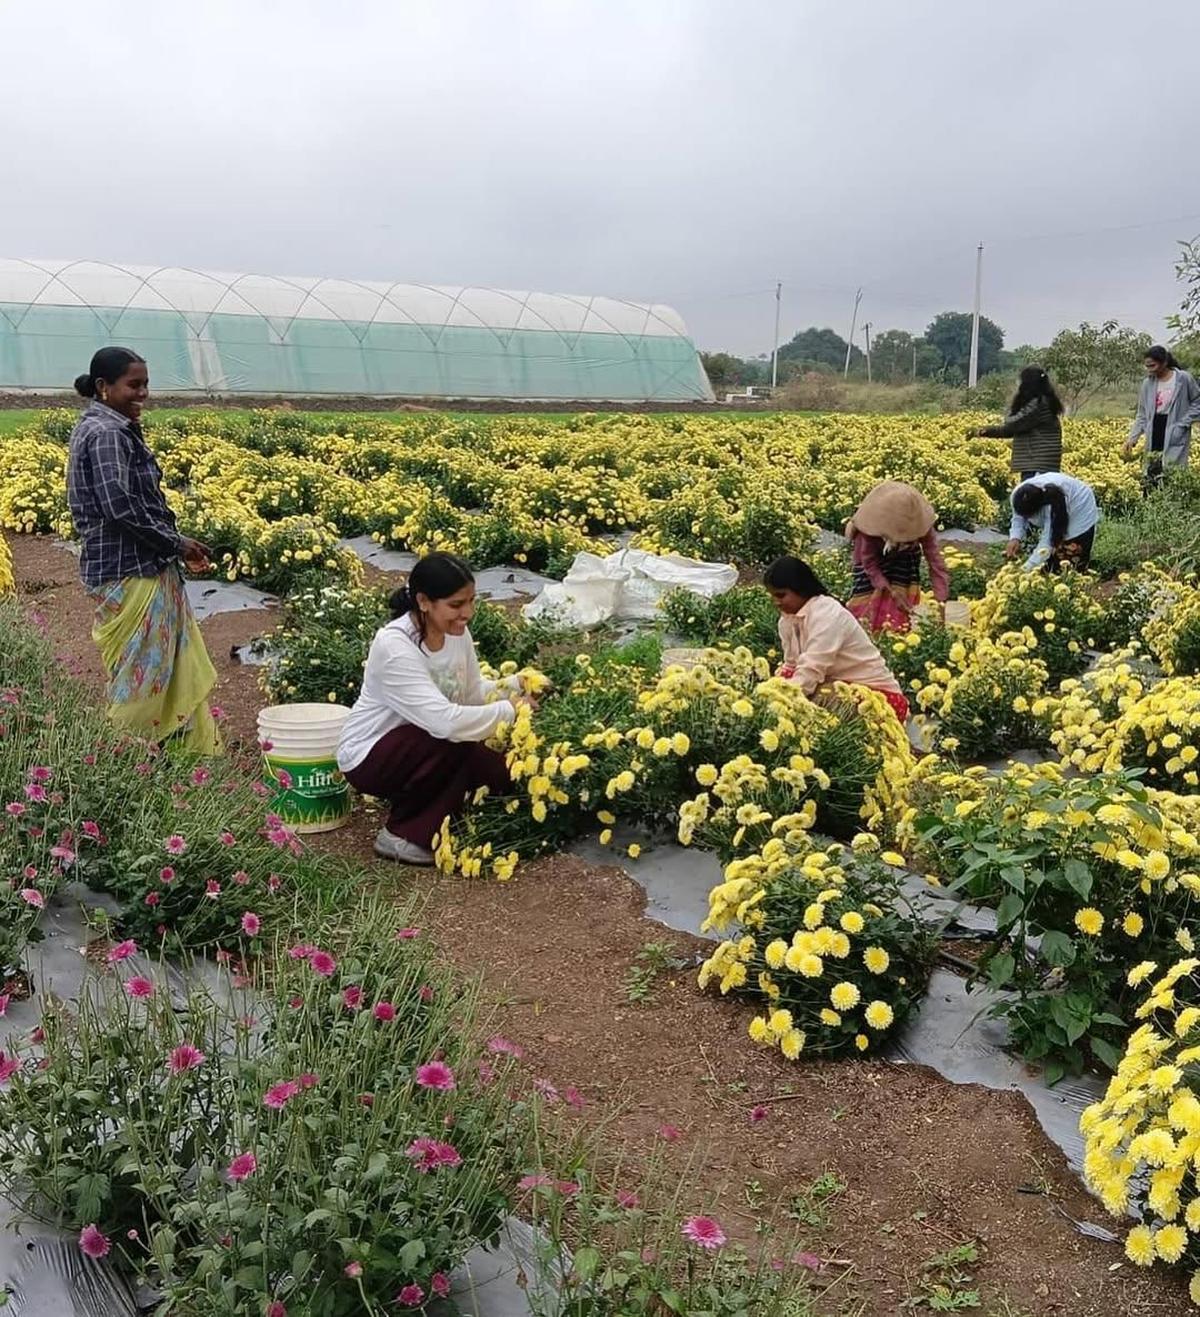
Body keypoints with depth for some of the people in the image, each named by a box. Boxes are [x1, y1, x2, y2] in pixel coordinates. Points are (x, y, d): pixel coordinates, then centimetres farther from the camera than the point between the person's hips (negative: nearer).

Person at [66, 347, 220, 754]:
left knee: (181, 671, 15)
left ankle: (196, 752, 23)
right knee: (139, 679, -3)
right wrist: (178, 543, -13)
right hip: (130, 574, -11)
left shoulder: (107, 429, 16)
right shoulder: (106, 434, -16)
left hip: (144, 568, 11)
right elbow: (120, 507, -23)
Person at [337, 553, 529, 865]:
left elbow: (474, 692, -1)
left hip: (424, 748, 7)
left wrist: (512, 686, -19)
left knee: (500, 773, -10)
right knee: (453, 744, -31)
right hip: (369, 756, -7)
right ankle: (401, 833, -11)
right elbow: (445, 720, -38)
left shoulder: (457, 632, -8)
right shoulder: (393, 646, -30)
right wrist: (509, 710, -29)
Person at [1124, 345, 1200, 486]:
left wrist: (1183, 424, -7)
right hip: (1154, 436, 4)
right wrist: (1132, 438, 2)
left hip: (1175, 437, -4)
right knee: (1151, 477, 4)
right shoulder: (1148, 383, 5)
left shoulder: (1183, 378, -6)